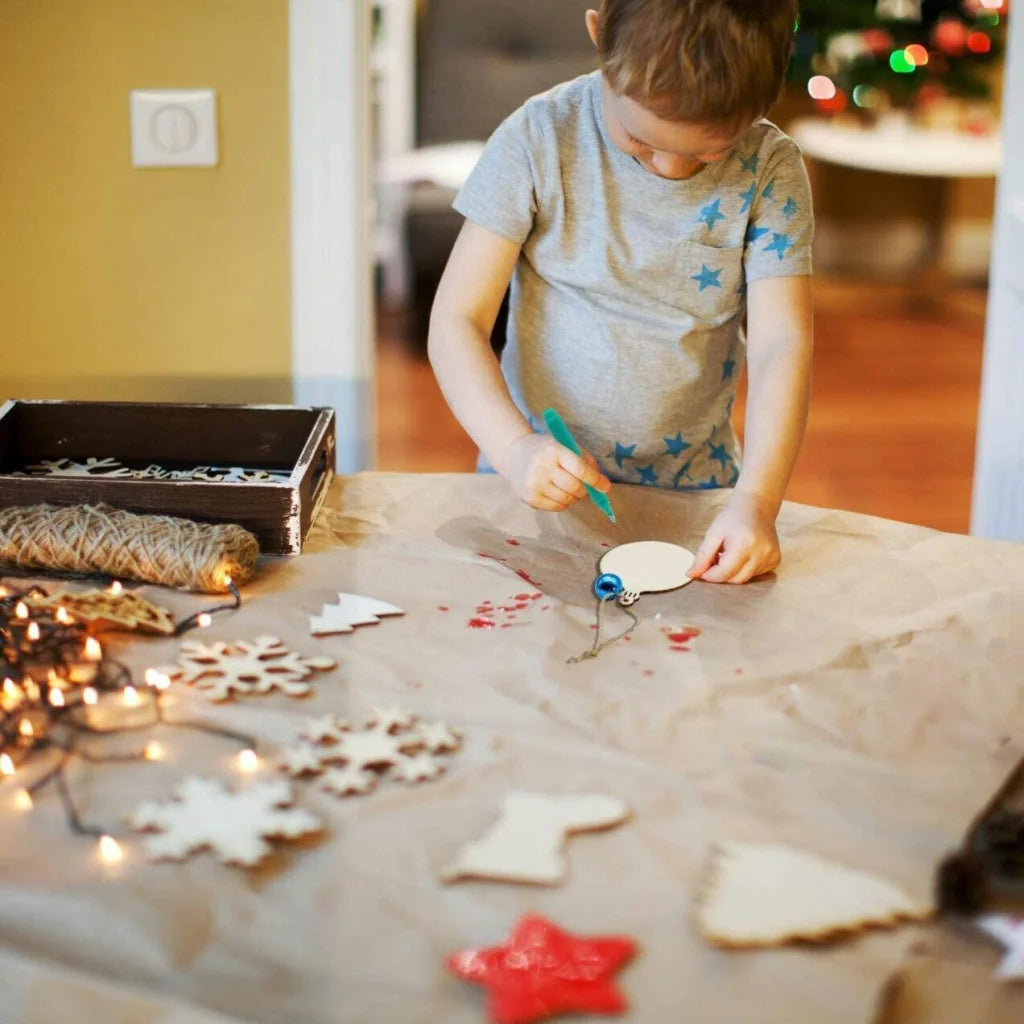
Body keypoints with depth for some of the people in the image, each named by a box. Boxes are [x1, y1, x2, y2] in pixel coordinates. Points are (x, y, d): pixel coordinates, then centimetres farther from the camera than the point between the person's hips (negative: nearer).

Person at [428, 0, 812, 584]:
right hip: (537, 479, -1)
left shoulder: (770, 169, -6)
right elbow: (457, 320, -10)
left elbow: (782, 345, -12)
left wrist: (756, 500, -28)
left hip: (694, 492, 1)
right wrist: (516, 449, -26)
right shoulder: (538, 140, -10)